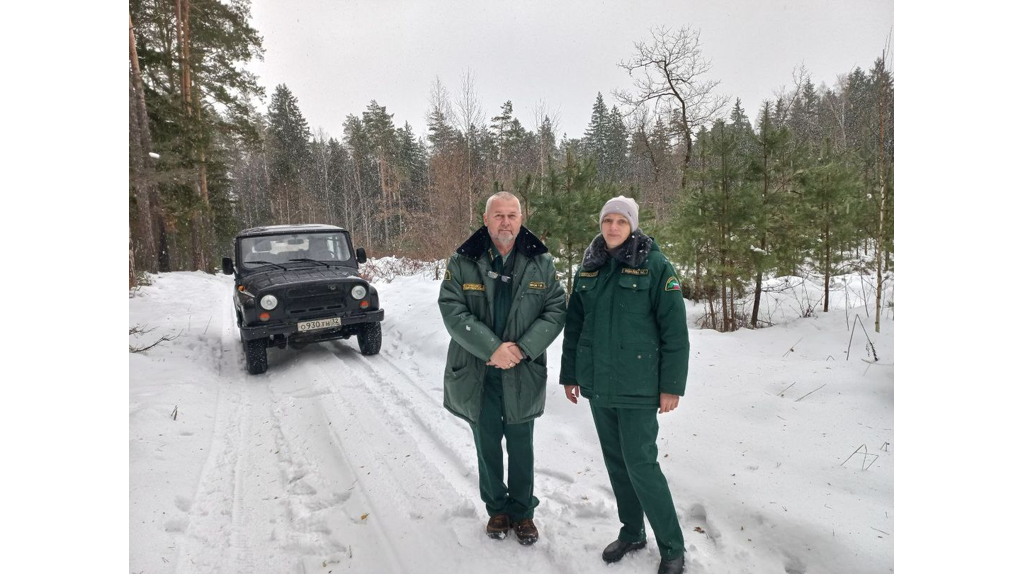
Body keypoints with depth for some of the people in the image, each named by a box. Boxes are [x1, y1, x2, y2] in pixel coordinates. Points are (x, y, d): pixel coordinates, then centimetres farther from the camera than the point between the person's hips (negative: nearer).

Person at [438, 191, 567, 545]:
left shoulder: (541, 263, -2)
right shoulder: (463, 262, -5)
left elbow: (556, 310, -4)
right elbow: (452, 311, -11)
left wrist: (523, 348, -18)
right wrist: (493, 349, -20)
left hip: (523, 373, 0)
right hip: (477, 373, 0)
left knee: (521, 446, 13)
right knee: (487, 444, 16)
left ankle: (522, 511, 34)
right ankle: (497, 508, 37)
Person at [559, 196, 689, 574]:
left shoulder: (655, 266, -8)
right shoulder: (589, 268, 6)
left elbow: (674, 331, -9)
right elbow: (574, 326, 11)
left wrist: (672, 386, -11)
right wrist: (569, 374, 11)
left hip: (638, 386, -5)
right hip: (597, 384, 5)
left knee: (640, 464, -2)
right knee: (615, 461, 15)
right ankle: (632, 532, 35)